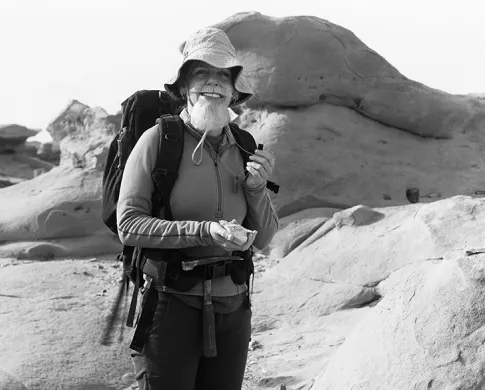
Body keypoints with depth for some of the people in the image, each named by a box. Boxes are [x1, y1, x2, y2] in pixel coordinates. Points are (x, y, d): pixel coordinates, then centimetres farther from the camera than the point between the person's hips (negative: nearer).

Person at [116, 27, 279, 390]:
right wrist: (203, 231, -22)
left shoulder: (244, 150, 5)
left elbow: (262, 239, 8)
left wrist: (257, 188, -9)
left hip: (233, 308, 5)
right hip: (172, 303, -5)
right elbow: (129, 225, -13)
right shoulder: (158, 140, -9)